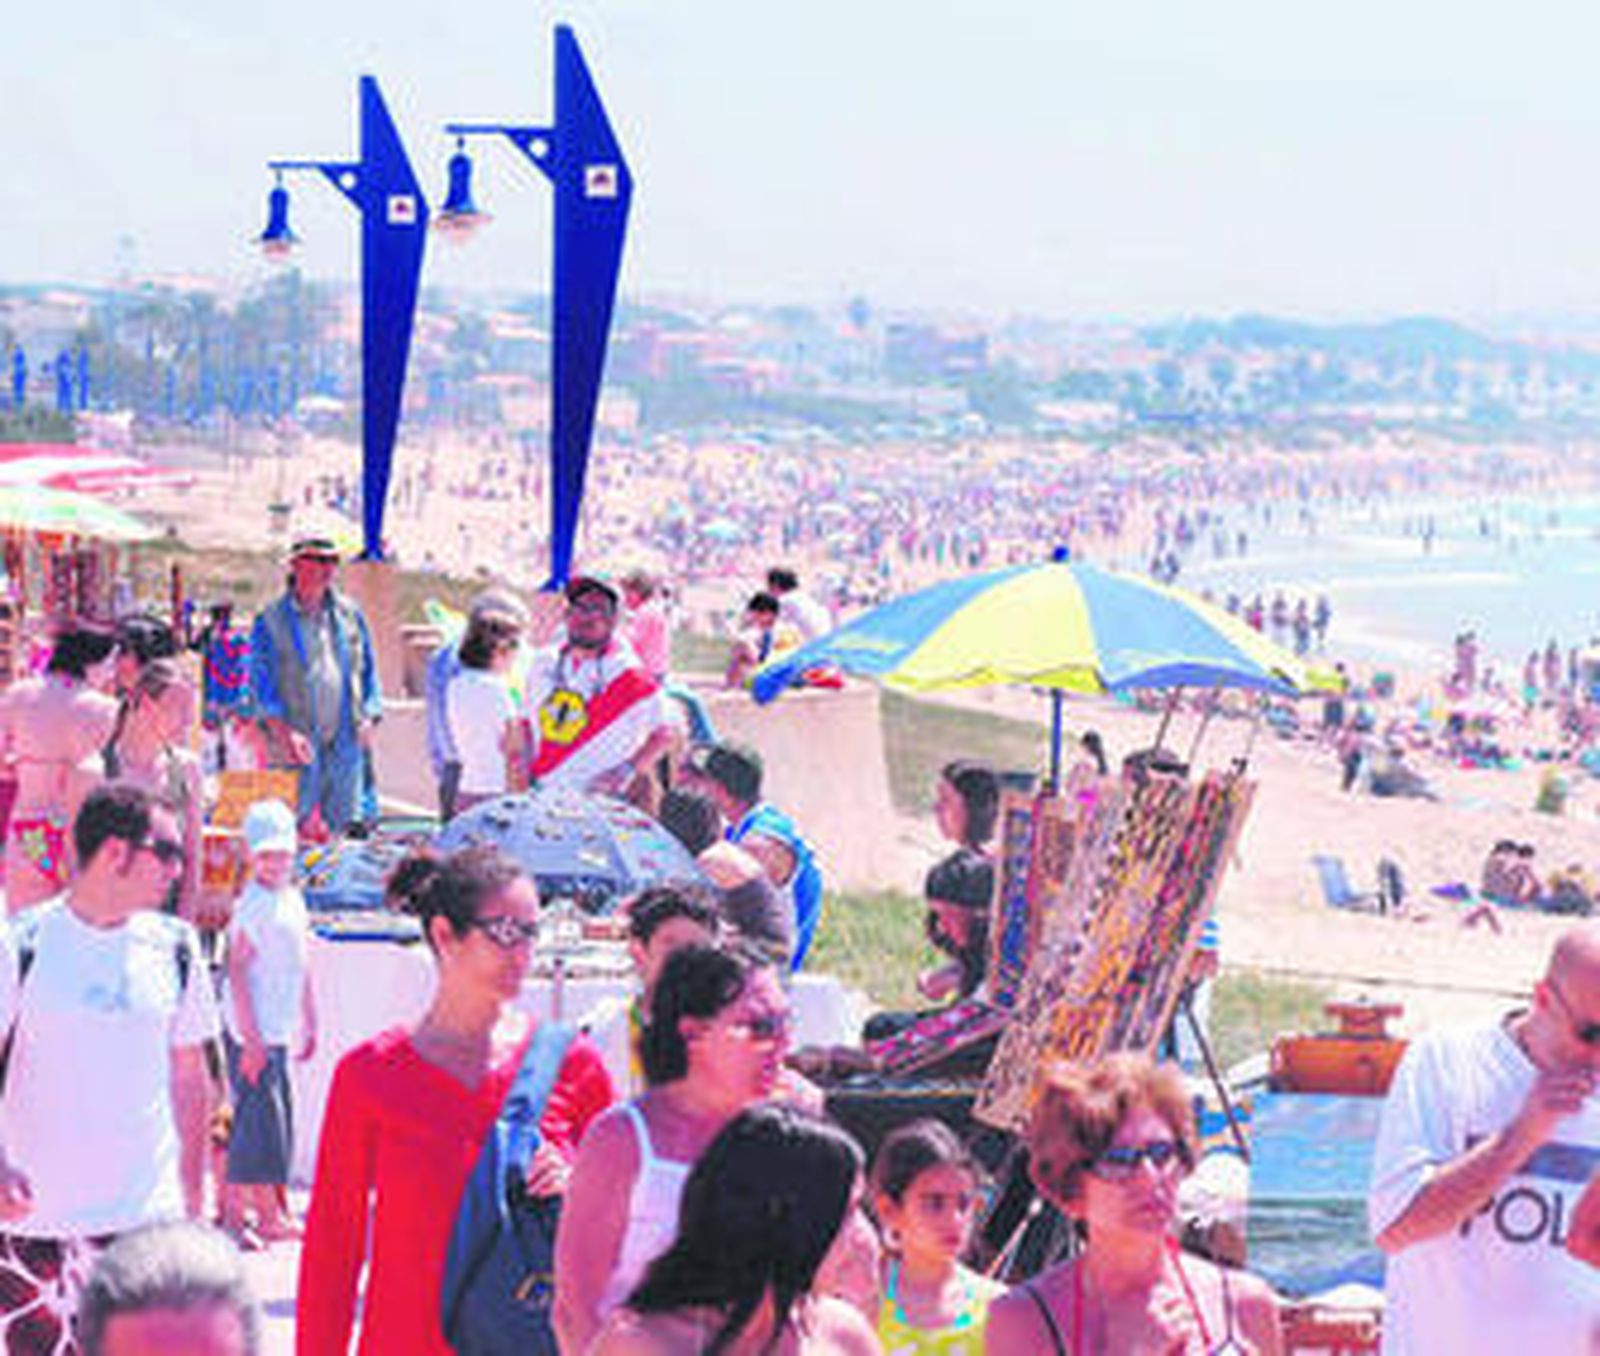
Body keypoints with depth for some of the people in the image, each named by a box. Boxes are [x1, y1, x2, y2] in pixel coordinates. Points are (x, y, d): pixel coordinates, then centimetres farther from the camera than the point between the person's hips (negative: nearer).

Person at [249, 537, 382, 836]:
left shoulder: (349, 614, 13)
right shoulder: (271, 620, 1)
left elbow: (368, 670, 19)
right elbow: (260, 682, -3)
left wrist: (368, 715, 3)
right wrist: (284, 731, -15)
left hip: (345, 740, 4)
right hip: (298, 741, -4)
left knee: (344, 822, 3)